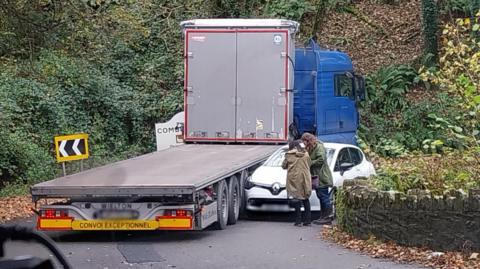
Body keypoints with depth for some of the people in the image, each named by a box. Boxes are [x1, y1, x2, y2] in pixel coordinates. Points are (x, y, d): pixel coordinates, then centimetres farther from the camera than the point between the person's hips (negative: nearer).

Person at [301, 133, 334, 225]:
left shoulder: (319, 147, -12)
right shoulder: (310, 148, 19)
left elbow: (321, 160, -22)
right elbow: (310, 160, 24)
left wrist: (310, 163, -14)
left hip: (322, 177, -10)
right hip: (317, 177, 10)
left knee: (324, 197, -9)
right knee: (321, 197, 12)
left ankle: (328, 217, -7)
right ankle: (323, 217, 16)